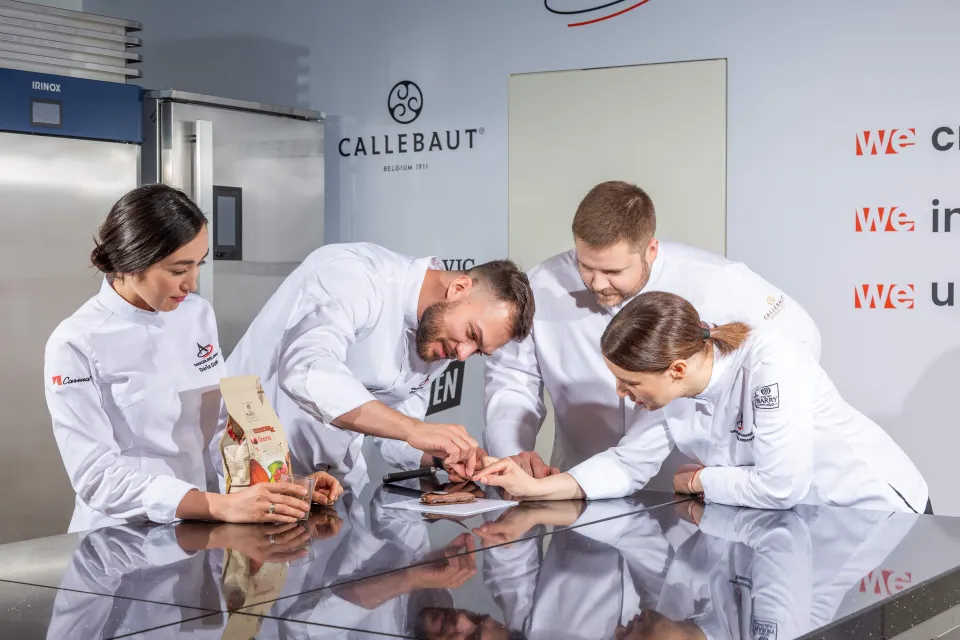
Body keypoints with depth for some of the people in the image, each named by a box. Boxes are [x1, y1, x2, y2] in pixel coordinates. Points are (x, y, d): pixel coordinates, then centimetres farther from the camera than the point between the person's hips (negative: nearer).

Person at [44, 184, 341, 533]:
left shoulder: (199, 315, 5)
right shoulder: (76, 345, -12)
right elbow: (98, 477, -18)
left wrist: (285, 480, -6)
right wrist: (220, 506, -27)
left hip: (202, 530, 4)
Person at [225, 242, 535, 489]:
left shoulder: (437, 335, 4)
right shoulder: (355, 273, -21)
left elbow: (393, 433, 10)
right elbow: (305, 370, -38)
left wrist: (453, 454, -9)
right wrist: (414, 428, -42)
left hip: (332, 476, 7)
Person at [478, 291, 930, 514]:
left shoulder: (769, 363, -33)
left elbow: (781, 487, -32)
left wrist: (697, 480, -16)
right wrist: (534, 488, -11)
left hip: (879, 511, -6)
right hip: (803, 523, 6)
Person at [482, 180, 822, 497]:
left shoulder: (714, 284, -13)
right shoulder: (545, 285, -9)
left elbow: (799, 339, 0)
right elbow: (511, 377, 1)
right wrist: (514, 454, -17)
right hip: (577, 492, 1)